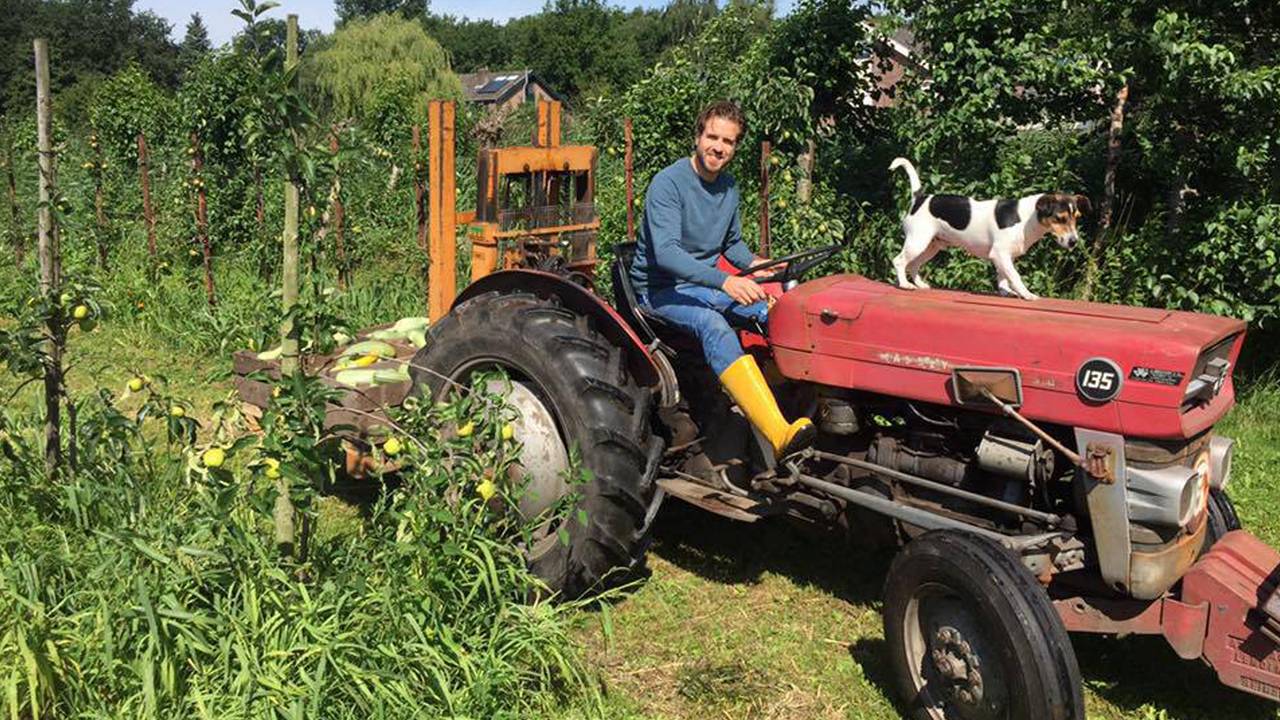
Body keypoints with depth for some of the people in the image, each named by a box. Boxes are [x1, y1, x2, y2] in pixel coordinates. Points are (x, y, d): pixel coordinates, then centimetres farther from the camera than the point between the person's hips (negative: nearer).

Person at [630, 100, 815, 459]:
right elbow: (665, 253, -29)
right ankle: (780, 433, -52)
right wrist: (724, 281, -41)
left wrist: (754, 262, 1)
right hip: (662, 290, -8)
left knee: (773, 309, -18)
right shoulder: (668, 183, -15)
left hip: (706, 283, 8)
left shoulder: (728, 186, 10)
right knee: (713, 325, -37)